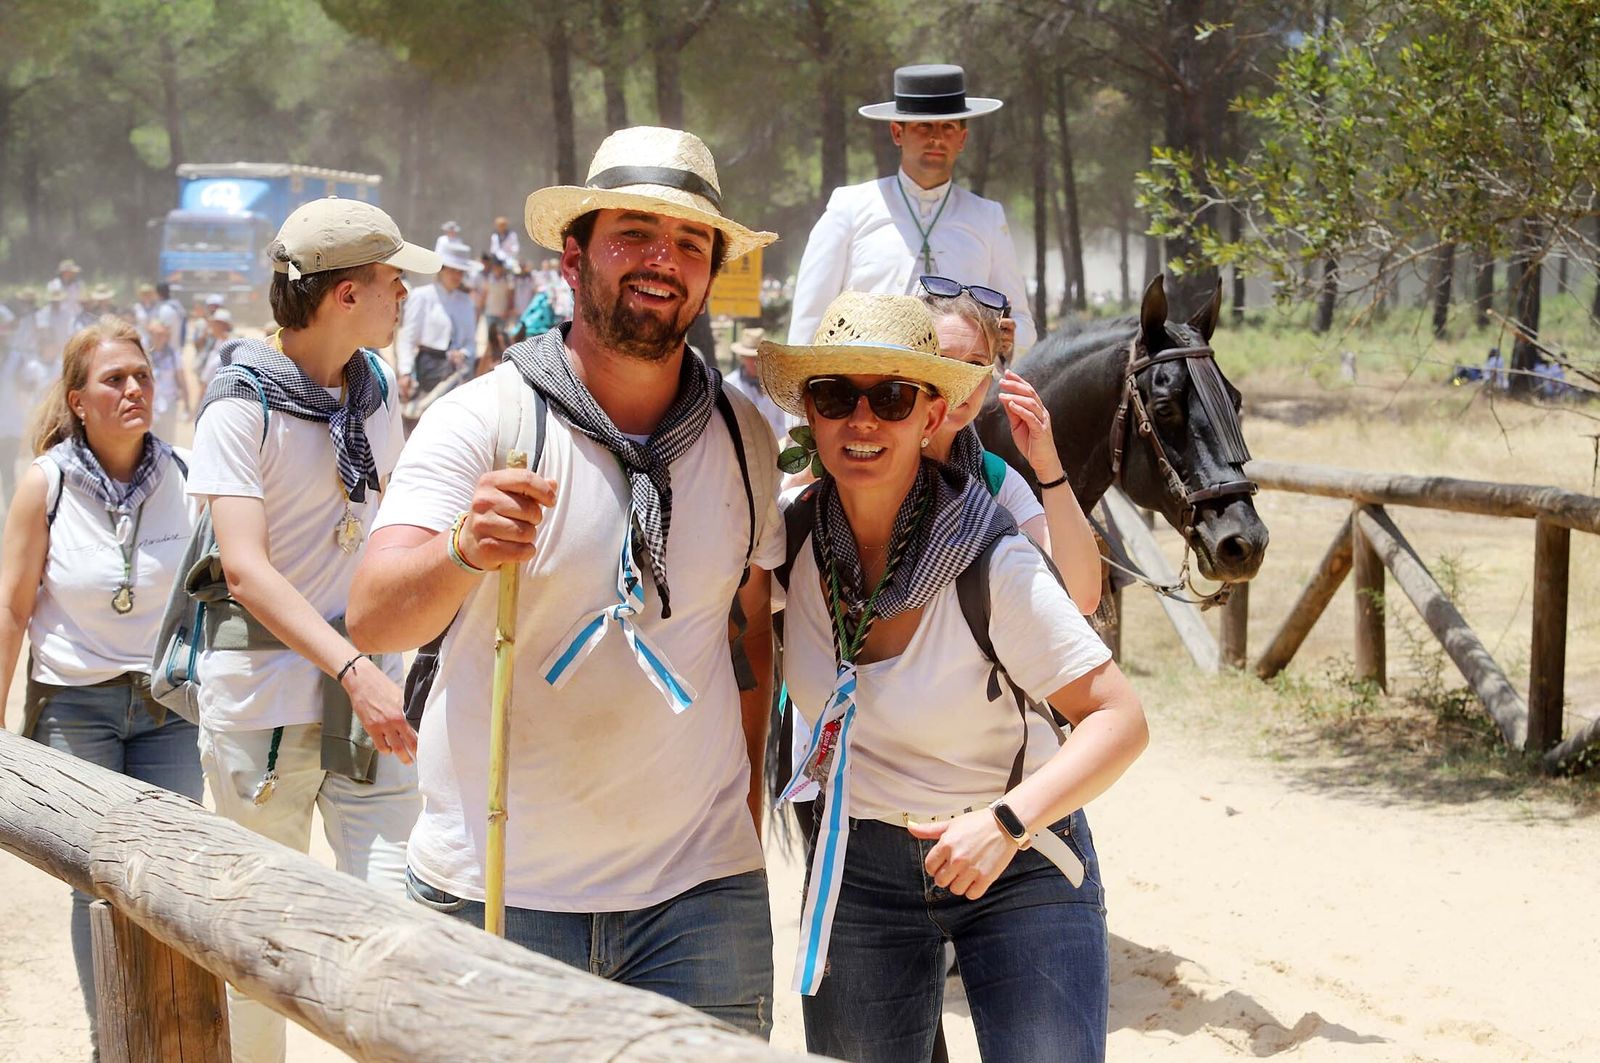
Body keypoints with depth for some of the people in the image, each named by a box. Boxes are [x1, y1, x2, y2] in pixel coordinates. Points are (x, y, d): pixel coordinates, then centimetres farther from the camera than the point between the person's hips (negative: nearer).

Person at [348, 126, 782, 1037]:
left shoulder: (742, 437, 5)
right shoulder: (481, 422, -8)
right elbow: (374, 621, -19)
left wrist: (747, 801, 14)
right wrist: (464, 550, -38)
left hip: (701, 887, 3)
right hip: (498, 890, -3)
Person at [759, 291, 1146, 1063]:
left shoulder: (993, 564, -22)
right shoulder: (794, 533, -9)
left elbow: (1120, 720, -21)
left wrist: (1008, 821, -33)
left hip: (1018, 871, -4)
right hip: (857, 867, 4)